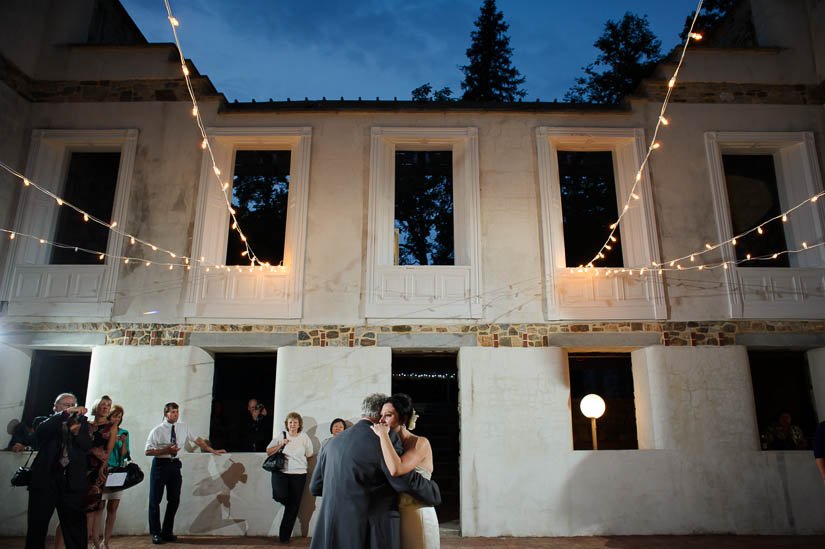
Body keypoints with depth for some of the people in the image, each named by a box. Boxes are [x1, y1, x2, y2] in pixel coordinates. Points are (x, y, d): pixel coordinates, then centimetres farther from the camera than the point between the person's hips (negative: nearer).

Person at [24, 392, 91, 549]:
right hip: (45, 480, -1)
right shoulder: (44, 421, 10)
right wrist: (65, 413, -23)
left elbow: (88, 446, 2)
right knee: (37, 525, 5)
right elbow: (41, 430, -14)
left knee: (76, 527, 2)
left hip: (71, 482, 1)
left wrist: (76, 432, -17)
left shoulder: (81, 423, 14)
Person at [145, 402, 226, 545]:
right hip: (160, 464, -4)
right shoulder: (157, 431, -6)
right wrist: (166, 450, -20)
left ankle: (167, 532, 19)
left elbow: (197, 440, 15)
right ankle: (156, 533, 15)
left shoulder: (183, 427, 7)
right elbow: (148, 451, -8)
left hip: (175, 465, 4)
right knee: (155, 500, 1)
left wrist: (213, 450, 16)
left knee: (174, 500, 6)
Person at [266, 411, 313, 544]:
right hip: (280, 472, -1)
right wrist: (281, 445, -9)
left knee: (293, 506, 3)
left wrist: (293, 458, 6)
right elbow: (268, 452, 5)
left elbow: (309, 455, 10)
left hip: (298, 474, 1)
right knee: (280, 495, -25)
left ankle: (284, 536, 19)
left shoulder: (304, 437, 3)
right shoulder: (281, 436, 4)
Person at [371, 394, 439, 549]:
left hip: (417, 515, -6)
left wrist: (383, 435, -22)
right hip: (395, 516, 6)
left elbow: (396, 470, -30)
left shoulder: (421, 443, -13)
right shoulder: (392, 445, 8)